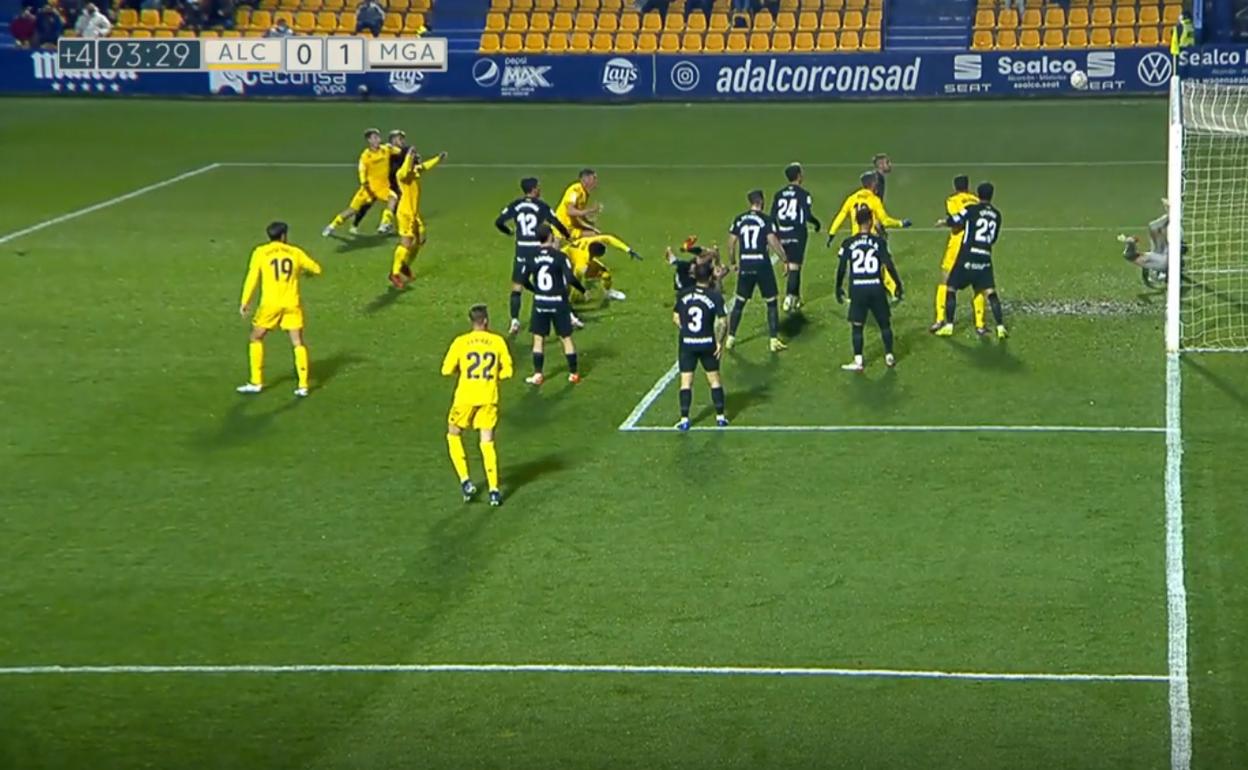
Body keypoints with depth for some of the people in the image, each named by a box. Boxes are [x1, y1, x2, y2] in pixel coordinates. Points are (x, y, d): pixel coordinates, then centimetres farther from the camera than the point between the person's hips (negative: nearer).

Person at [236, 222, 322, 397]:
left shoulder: (260, 252, 1)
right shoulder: (296, 253, 6)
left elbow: (252, 278, -5)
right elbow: (316, 269, 15)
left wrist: (245, 302, -3)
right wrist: (304, 271, 36)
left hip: (270, 303, -1)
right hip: (292, 303, 1)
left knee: (256, 339, 15)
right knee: (298, 343, 7)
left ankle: (256, 382, 12)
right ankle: (303, 386, 1)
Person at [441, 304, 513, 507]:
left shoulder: (461, 342, -4)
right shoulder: (498, 342, -1)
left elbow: (446, 370, -4)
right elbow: (507, 371, 2)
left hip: (465, 397, -1)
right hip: (489, 399, 1)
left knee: (454, 436, 19)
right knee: (487, 443, 8)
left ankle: (465, 481, 8)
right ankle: (494, 491, 3)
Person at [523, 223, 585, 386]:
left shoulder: (533, 257, -3)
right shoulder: (560, 256, -13)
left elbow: (524, 281, 4)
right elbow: (570, 279, -19)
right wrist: (583, 290, -2)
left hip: (540, 302, 2)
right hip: (558, 302, -2)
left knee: (538, 338, 10)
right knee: (566, 338, 10)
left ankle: (538, 374, 9)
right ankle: (573, 373, 17)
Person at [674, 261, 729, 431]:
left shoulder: (683, 295, -2)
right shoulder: (715, 296, -9)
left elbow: (675, 318, 3)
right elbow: (721, 322, -13)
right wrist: (720, 342, -2)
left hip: (686, 343, 1)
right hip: (707, 343, -1)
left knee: (686, 381, 5)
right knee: (714, 378, 14)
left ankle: (684, 419, 1)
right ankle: (720, 416, 17)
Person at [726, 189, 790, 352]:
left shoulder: (739, 220, 4)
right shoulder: (766, 220, -8)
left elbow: (731, 242, 7)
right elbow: (773, 242, -14)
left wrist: (732, 262, 20)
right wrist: (785, 259, -4)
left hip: (745, 266, 4)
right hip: (762, 265, -4)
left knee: (739, 302, 16)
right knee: (771, 303, 8)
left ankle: (730, 338, 19)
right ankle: (774, 340, 6)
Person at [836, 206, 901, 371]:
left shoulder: (848, 243, -1)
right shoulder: (879, 241, -4)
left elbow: (841, 269, -1)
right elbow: (889, 266, -6)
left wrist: (839, 288, 13)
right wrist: (898, 285, 4)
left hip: (857, 289, 0)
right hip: (876, 288, 0)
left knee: (857, 325, 10)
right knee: (884, 323, 16)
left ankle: (858, 361, 6)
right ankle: (889, 357, 21)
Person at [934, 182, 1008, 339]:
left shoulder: (972, 210, -3)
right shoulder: (996, 215, 11)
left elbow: (954, 221, -5)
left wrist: (943, 221, 17)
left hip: (967, 257, -3)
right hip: (985, 258, 3)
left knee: (951, 288, 9)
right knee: (990, 292, 2)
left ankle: (948, 326, 8)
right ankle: (1000, 327, -8)